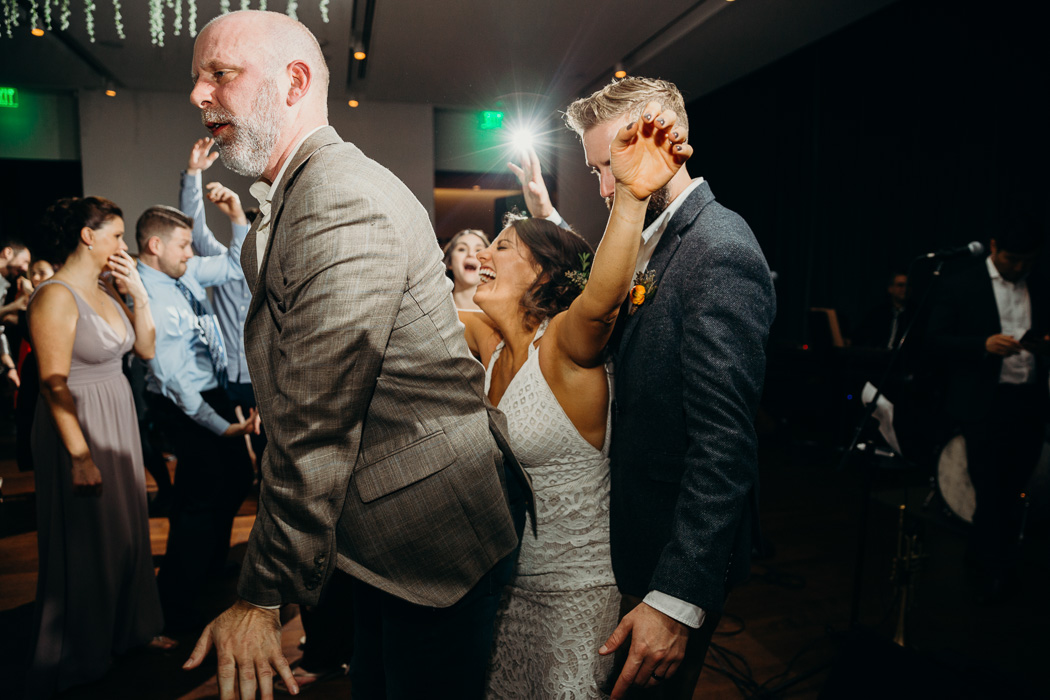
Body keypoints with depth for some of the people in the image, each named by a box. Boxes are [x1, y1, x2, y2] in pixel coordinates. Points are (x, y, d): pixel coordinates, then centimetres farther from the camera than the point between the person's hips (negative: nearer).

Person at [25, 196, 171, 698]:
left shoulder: (106, 292, 7)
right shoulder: (56, 296, -17)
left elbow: (145, 348, 8)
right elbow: (53, 383, -21)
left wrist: (138, 293, -3)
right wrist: (81, 456, -23)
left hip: (118, 422, 8)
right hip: (80, 426, -8)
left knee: (127, 531, 17)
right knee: (85, 541, 5)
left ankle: (129, 627, 35)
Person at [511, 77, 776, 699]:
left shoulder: (720, 250, -23)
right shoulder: (655, 239, 7)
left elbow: (725, 441, -28)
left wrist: (677, 599, -28)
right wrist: (548, 218, 13)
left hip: (678, 556, -9)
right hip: (634, 534, 9)